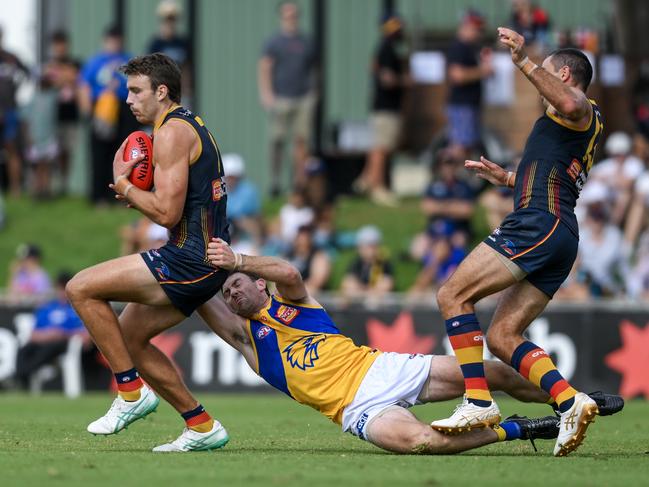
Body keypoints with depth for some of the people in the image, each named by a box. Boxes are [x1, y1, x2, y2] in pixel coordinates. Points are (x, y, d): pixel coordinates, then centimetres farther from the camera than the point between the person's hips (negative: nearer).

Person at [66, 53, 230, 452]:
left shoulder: (172, 132, -14)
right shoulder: (193, 125, 19)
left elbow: (167, 214, -21)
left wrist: (124, 185, -5)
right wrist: (138, 196, 9)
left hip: (190, 261, -10)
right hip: (207, 258, 10)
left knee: (82, 288, -10)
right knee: (128, 337, 17)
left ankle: (132, 392, -6)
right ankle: (202, 426, 17)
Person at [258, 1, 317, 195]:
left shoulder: (306, 43, 15)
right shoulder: (274, 42, 4)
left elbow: (312, 69, 20)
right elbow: (264, 69, -2)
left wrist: (313, 93, 13)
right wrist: (266, 94, -14)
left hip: (304, 98, 3)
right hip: (281, 98, -3)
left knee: (302, 140, -3)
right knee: (277, 141, -3)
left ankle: (299, 181, -2)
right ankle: (275, 180, 4)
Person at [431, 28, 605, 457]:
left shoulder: (583, 112, 2)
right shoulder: (587, 125, 32)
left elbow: (571, 105, -27)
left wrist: (525, 63, -27)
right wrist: (507, 178, 43)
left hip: (540, 225, -10)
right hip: (564, 238, 10)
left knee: (453, 295, -12)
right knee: (501, 337, 4)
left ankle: (479, 403, -20)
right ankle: (570, 400, -12)